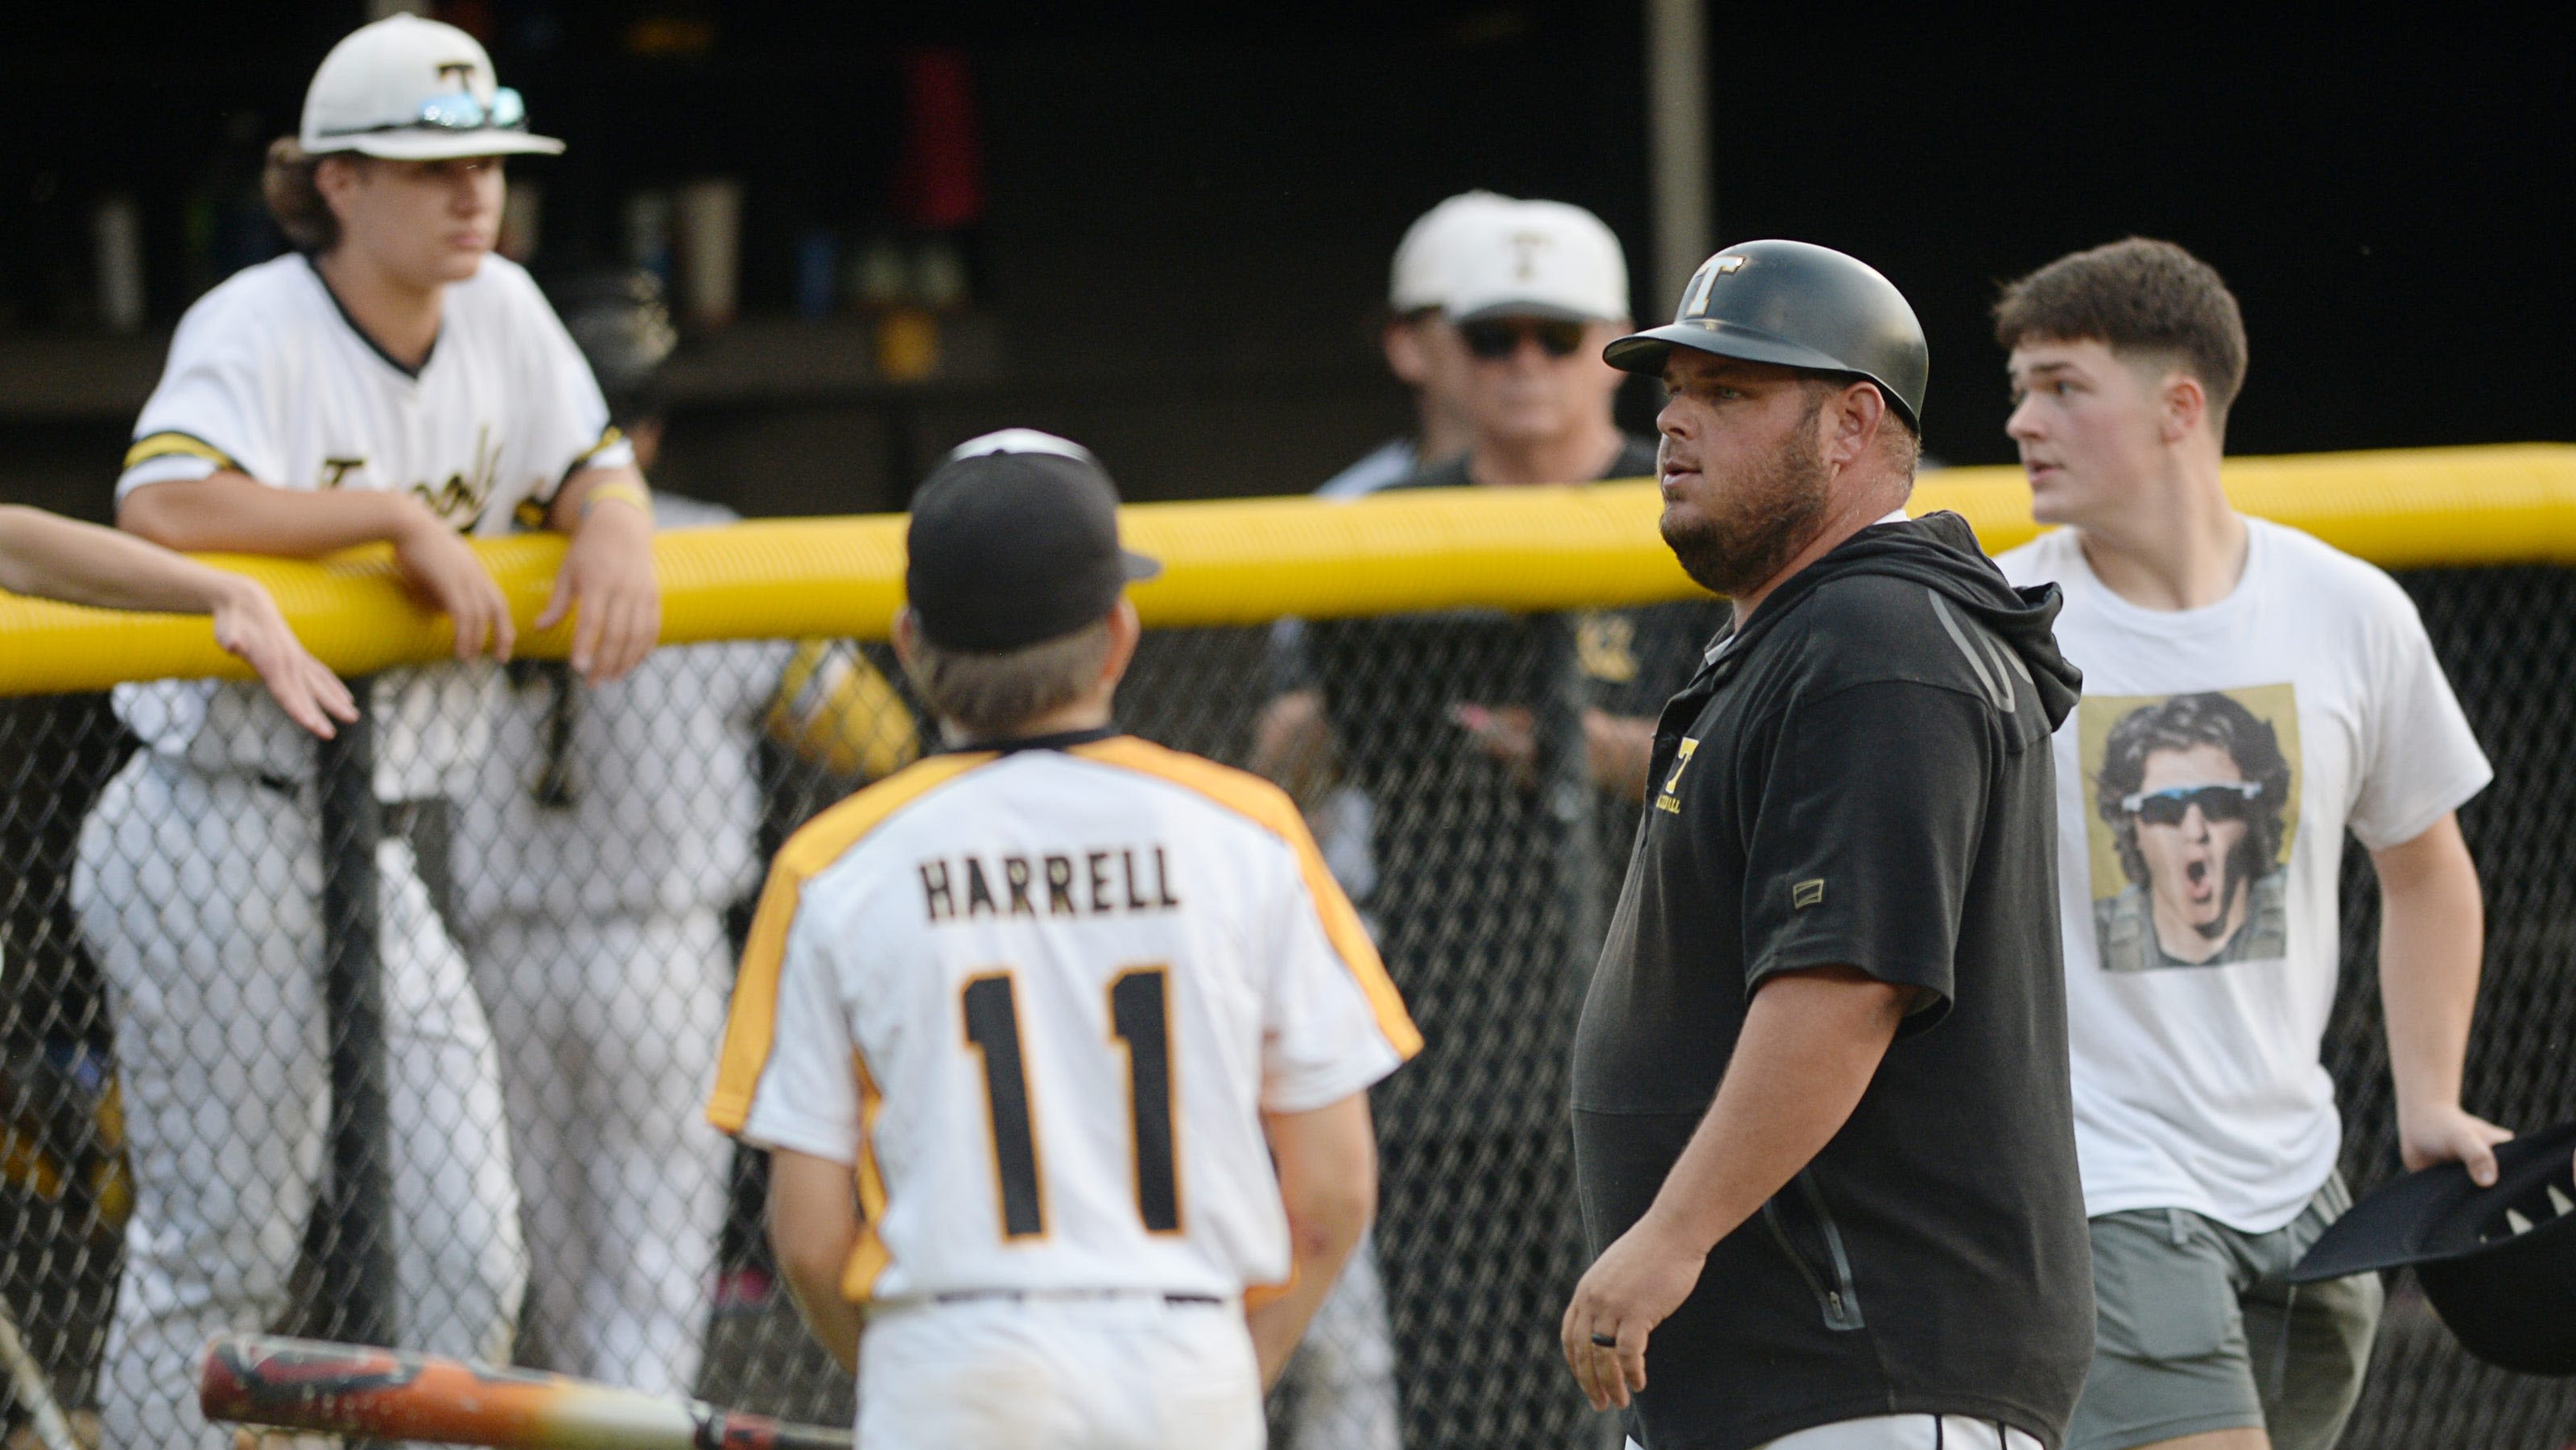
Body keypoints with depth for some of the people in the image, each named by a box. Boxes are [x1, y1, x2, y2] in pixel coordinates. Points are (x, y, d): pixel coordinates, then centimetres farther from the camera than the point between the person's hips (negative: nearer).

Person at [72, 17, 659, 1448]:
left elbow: (591, 462, 19)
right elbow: (163, 503, -33)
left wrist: (613, 524, -6)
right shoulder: (257, 327, -16)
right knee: (217, 1257, -2)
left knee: (468, 1259, 4)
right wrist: (400, 515, -29)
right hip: (220, 844, -8)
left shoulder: (501, 313, 7)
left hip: (374, 851, 8)